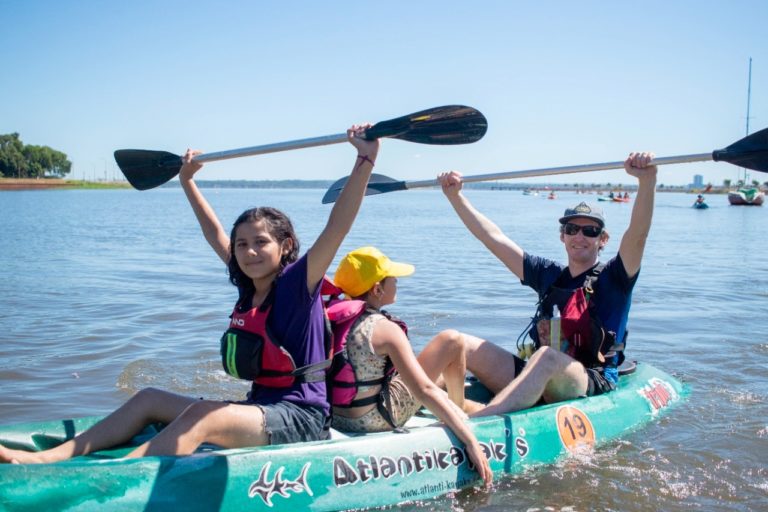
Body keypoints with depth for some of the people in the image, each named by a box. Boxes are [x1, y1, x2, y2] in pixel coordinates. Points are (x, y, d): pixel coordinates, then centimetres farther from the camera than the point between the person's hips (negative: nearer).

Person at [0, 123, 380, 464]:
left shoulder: (297, 284, -11)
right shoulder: (249, 286, 9)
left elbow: (337, 227, -25)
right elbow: (214, 233, 23)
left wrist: (365, 160, -35)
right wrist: (187, 181, 32)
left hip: (299, 418, -8)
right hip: (259, 409, 9)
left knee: (202, 416, -32)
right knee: (150, 399, 4)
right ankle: (43, 459, -3)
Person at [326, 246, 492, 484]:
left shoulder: (330, 315, -4)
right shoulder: (384, 329, -21)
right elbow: (424, 391, -24)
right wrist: (471, 442, -21)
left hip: (333, 418, 8)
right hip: (373, 422, -7)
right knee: (451, 341, 0)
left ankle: (455, 404, 48)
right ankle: (459, 406, 28)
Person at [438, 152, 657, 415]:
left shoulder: (613, 278, 4)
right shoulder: (549, 274, 17)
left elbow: (637, 233, -15)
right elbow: (494, 237, 17)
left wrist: (647, 180, -32)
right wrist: (454, 195, 13)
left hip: (593, 387, -5)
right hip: (536, 377, 6)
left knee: (546, 357, -40)